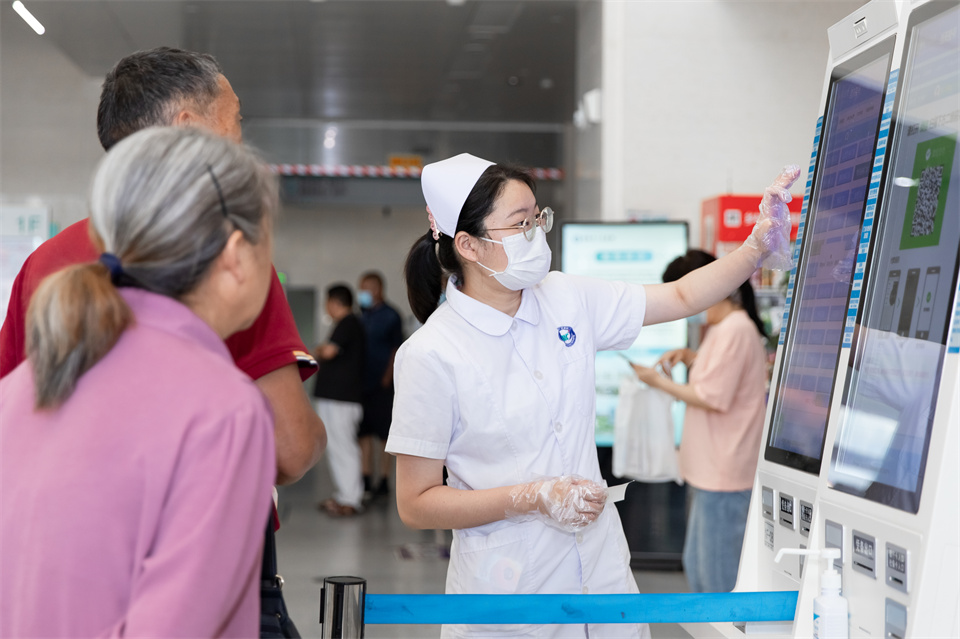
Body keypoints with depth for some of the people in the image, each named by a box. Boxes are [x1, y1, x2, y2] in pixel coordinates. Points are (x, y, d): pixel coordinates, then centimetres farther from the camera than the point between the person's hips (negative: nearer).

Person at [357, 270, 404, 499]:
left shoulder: (390, 316, -3)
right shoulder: (361, 315, 11)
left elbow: (396, 350, -4)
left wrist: (387, 378, -9)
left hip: (381, 384, -5)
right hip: (361, 383, 5)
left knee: (383, 434, -1)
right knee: (364, 433, 7)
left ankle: (384, 481, 5)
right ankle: (366, 481, 13)